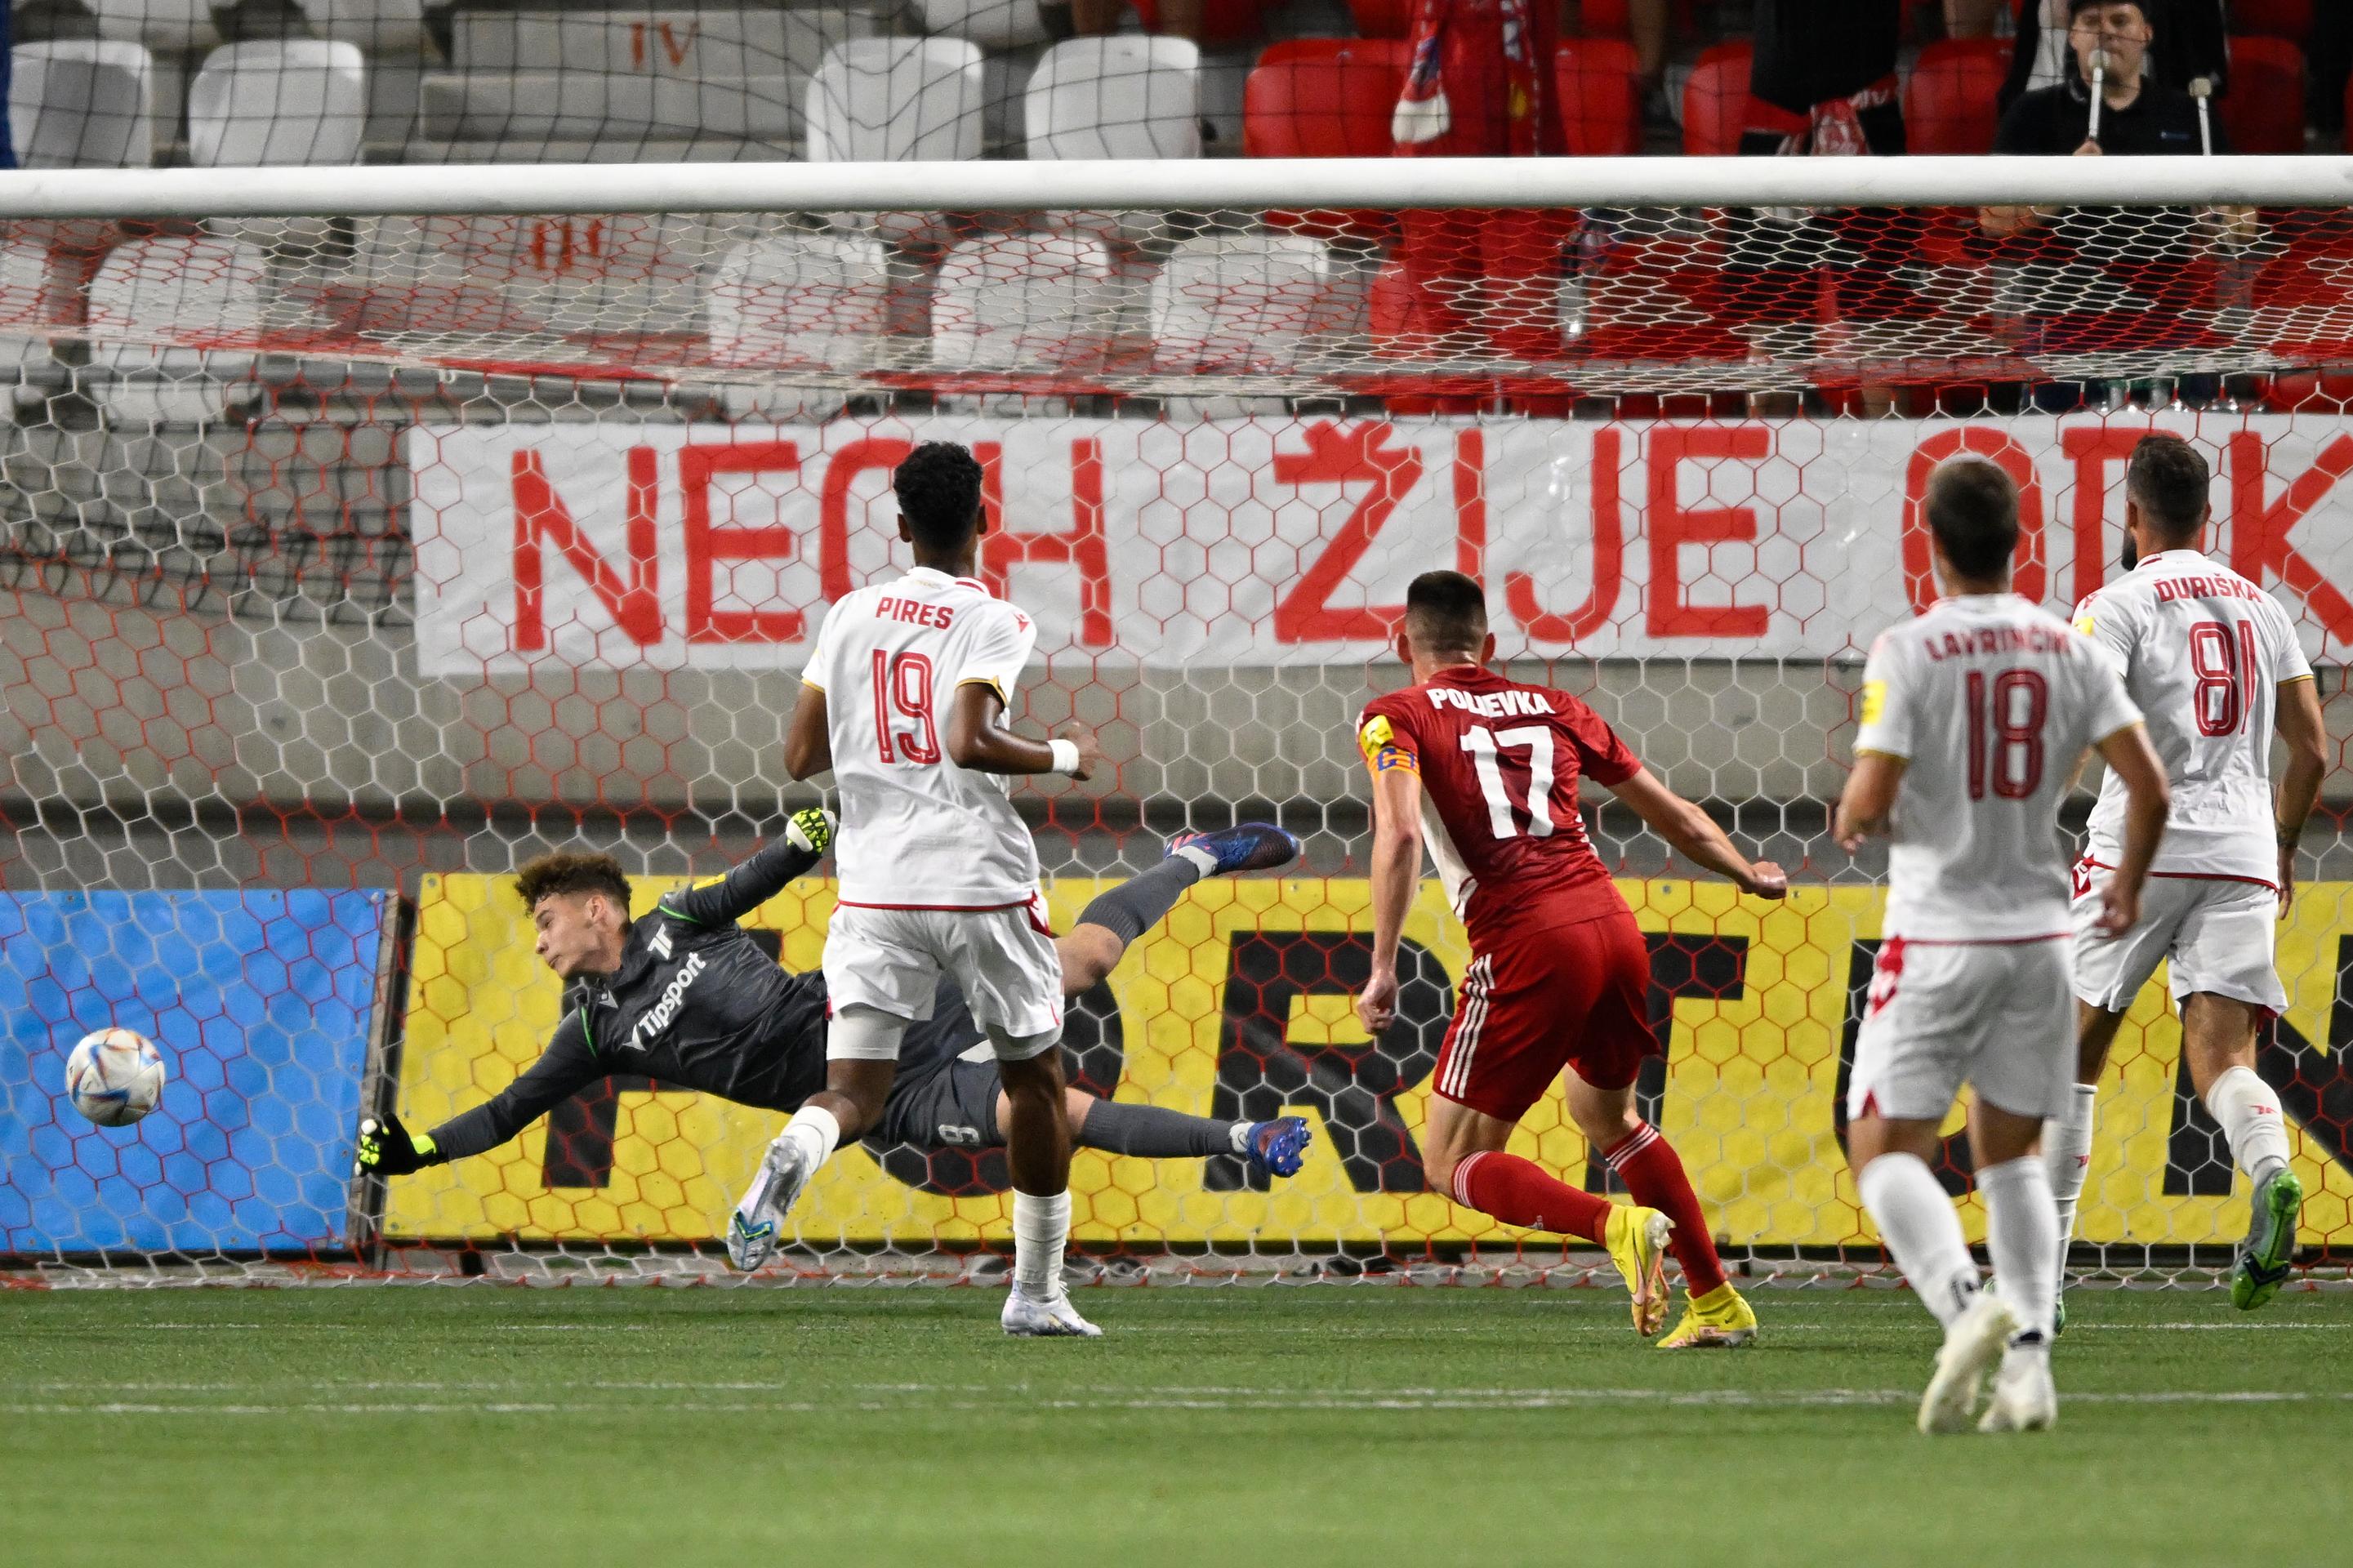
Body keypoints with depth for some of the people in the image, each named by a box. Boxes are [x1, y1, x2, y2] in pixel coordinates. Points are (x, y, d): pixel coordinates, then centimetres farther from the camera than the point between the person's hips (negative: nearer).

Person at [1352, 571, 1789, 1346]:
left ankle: (1617, 1225, -21)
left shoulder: (1397, 717, 6)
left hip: (1527, 947, -6)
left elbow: (1401, 832, -13)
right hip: (1615, 928, 6)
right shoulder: (1552, 708, 20)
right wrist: (1749, 875, 44)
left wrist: (1383, 970, -14)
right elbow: (1673, 815, 26)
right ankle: (1718, 1303, 30)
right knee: (1604, 1113, 31)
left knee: (1452, 1165, 3)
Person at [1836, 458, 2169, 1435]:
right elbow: (2148, 787, 0)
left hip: (1938, 940, -4)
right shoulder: (2067, 651, 1)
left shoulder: (1909, 654, -12)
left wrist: (1851, 826, 8)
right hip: (2038, 936, 5)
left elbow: (1869, 799, -17)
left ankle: (1964, 1307, -24)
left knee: (1886, 1146, 2)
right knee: (2009, 1150, 17)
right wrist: (2127, 887, 18)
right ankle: (2028, 1360, 2)